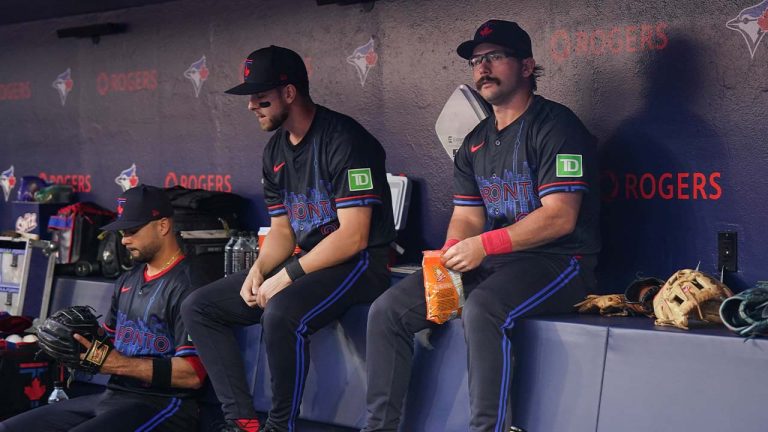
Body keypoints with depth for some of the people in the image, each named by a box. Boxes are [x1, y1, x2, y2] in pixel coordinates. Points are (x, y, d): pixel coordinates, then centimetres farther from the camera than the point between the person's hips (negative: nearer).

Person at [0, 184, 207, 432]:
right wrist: (77, 339, 4)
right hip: (113, 396, 9)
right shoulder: (126, 281, 18)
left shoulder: (187, 285, -11)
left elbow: (193, 374, -18)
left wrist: (120, 364, -20)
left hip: (163, 403, -9)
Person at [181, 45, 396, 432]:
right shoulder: (275, 151, 10)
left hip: (359, 264, -9)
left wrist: (287, 276, -19)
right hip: (308, 264, 9)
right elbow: (283, 229, 15)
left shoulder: (344, 140, -16)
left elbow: (353, 237, -21)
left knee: (281, 313, -37)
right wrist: (259, 269, -5)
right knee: (198, 307, 2)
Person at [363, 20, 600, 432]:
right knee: (388, 310, -4)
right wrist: (448, 262, -9)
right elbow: (466, 218, 12)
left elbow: (559, 217, -18)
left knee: (481, 309, -38)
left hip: (557, 261, -8)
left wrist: (484, 245, -22)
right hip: (491, 262, 8)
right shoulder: (475, 141, 16)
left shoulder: (556, 126, -9)